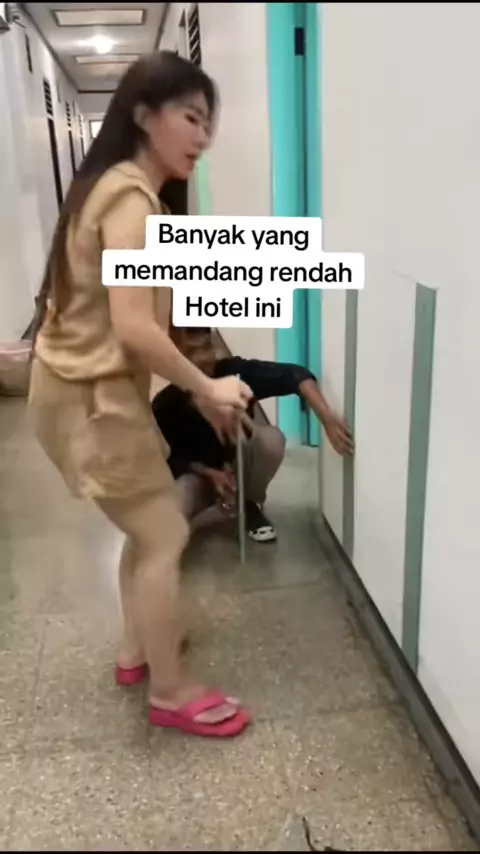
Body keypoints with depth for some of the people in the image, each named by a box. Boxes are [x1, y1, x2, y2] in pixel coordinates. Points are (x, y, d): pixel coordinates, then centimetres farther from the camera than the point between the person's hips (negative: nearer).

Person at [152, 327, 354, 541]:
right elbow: (168, 458, -12)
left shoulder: (234, 371, -25)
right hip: (198, 472, -1)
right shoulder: (165, 404, -24)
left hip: (238, 459, 2)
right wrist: (209, 473, -28)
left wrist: (326, 417, -48)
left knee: (271, 438, -31)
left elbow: (295, 375, -33)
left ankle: (250, 503, -1)